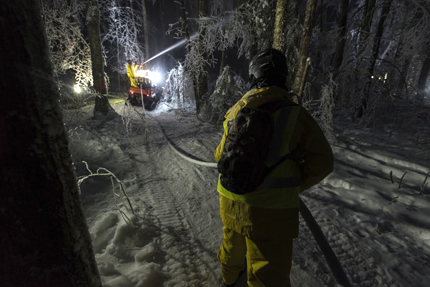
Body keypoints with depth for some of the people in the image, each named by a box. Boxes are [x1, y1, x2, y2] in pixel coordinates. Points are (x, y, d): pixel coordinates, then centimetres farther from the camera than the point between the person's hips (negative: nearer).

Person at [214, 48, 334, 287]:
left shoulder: (236, 112, -3)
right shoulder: (295, 115, -13)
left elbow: (220, 155, 8)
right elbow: (321, 162, -6)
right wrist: (294, 185, 6)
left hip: (230, 202, 5)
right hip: (270, 211, -4)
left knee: (232, 243, 31)